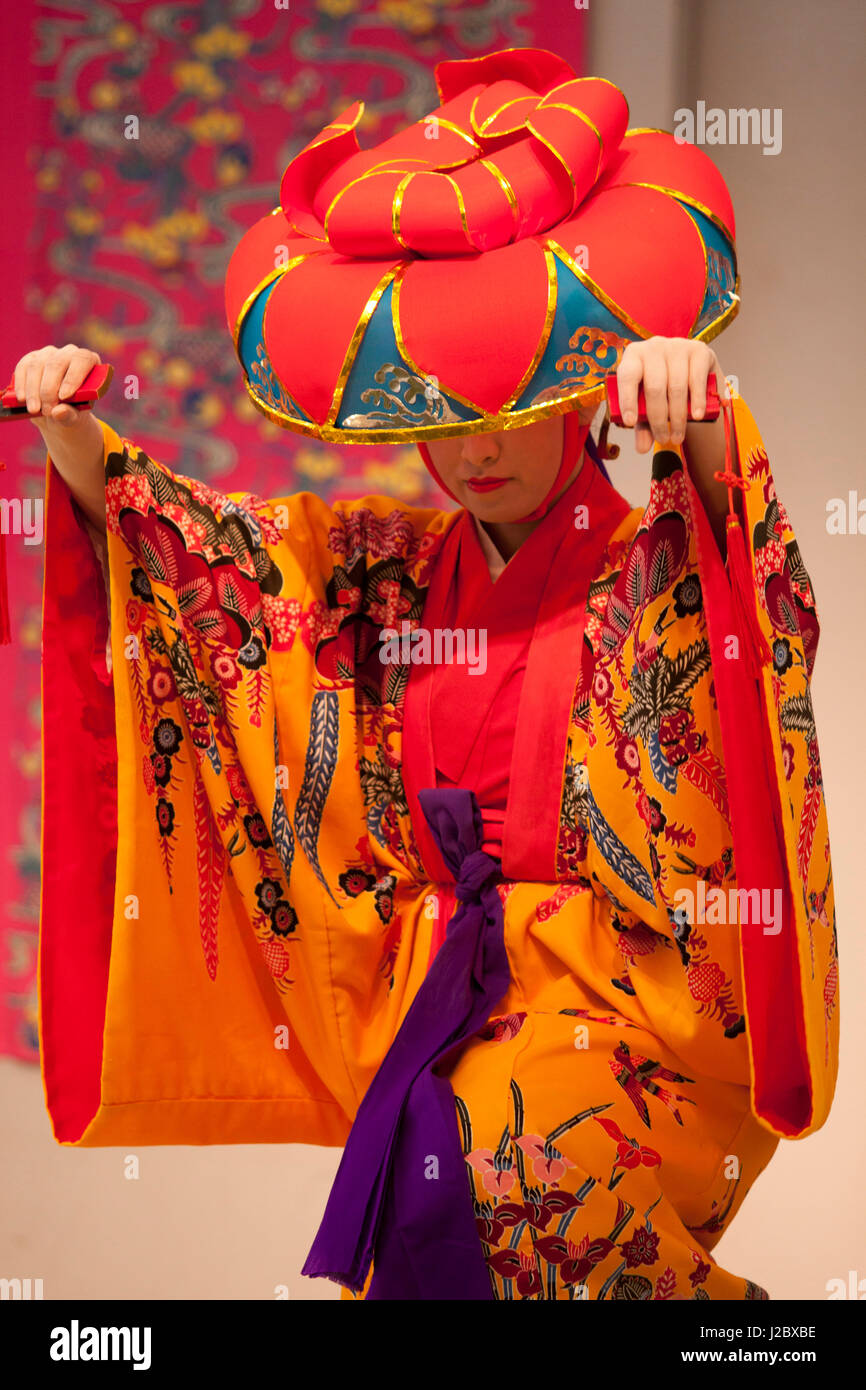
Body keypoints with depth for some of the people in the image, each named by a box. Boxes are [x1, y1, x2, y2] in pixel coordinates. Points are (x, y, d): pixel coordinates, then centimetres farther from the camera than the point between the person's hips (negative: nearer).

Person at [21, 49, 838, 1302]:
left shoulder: (660, 569, -2)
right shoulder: (391, 573, 12)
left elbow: (741, 536, -25)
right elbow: (196, 542, 10)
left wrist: (701, 419, -46)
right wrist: (75, 436, -8)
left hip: (635, 990, -5)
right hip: (442, 982, 5)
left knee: (482, 1164, -29)